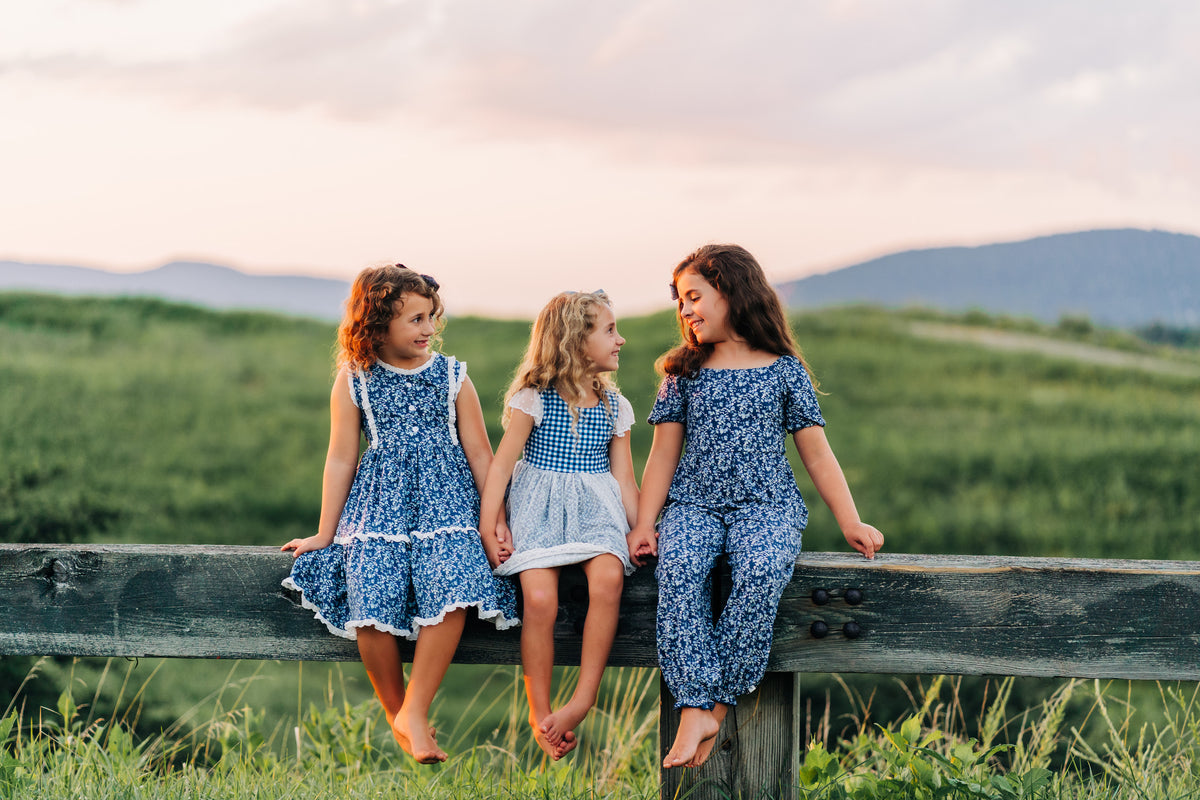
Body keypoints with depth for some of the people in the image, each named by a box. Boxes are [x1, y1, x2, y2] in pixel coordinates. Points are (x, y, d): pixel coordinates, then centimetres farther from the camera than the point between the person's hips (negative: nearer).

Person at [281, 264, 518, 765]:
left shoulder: (452, 377, 10)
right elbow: (341, 460, 11)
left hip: (445, 499, 0)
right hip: (379, 502, 0)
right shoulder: (353, 382, 8)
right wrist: (324, 534, 11)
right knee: (371, 601, -25)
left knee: (452, 591, -29)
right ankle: (395, 714, -3)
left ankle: (414, 712, -18)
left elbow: (480, 453, 13)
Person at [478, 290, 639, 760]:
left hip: (596, 506, 3)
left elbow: (623, 477, 14)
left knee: (608, 579, -31)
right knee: (539, 597, -28)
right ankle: (539, 713, -14)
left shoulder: (614, 405, 13)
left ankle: (583, 699, -25)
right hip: (540, 507, -3)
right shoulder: (534, 398, 0)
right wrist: (488, 528, -11)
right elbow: (502, 462, -3)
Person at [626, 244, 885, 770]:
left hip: (767, 504, -2)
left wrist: (851, 524, 1)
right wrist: (643, 524, 1)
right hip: (694, 503, 2)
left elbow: (817, 455, 9)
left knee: (761, 573, -35)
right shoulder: (682, 372, 16)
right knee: (677, 569, -32)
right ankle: (695, 710, -36)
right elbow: (663, 455, 14)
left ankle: (718, 702, -28)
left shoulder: (784, 370, 9)